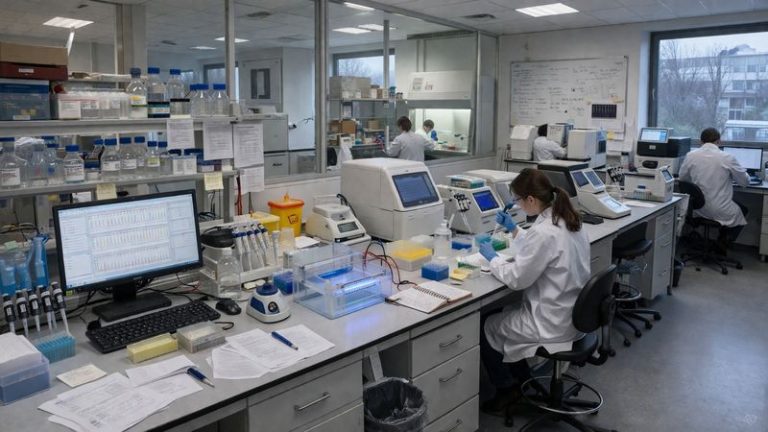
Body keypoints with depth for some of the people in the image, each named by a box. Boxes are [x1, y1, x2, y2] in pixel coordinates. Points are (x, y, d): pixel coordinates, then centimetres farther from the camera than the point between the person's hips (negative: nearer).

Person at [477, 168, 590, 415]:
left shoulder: (544, 232, -28)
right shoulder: (567, 220, 1)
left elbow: (516, 279, -21)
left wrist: (492, 258, -6)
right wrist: (514, 230, 18)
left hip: (553, 323, -9)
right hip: (572, 314, 9)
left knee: (485, 327, 10)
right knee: (504, 314, 26)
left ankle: (507, 389, 27)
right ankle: (523, 384, 33)